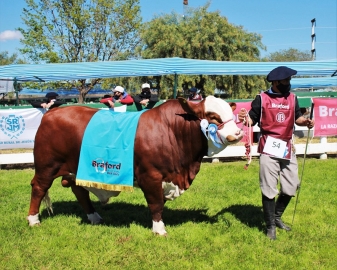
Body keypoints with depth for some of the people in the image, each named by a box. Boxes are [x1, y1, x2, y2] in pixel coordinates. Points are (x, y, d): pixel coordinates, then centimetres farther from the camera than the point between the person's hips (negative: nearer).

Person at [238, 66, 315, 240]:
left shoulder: (292, 98, 10)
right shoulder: (262, 98, -3)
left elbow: (297, 117, 12)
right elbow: (252, 119, -4)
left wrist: (305, 122, -9)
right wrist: (245, 118, -25)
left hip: (287, 148, 5)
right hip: (269, 148, -5)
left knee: (290, 188, 12)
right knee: (269, 190, 1)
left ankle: (277, 217, 35)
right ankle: (270, 226, 14)